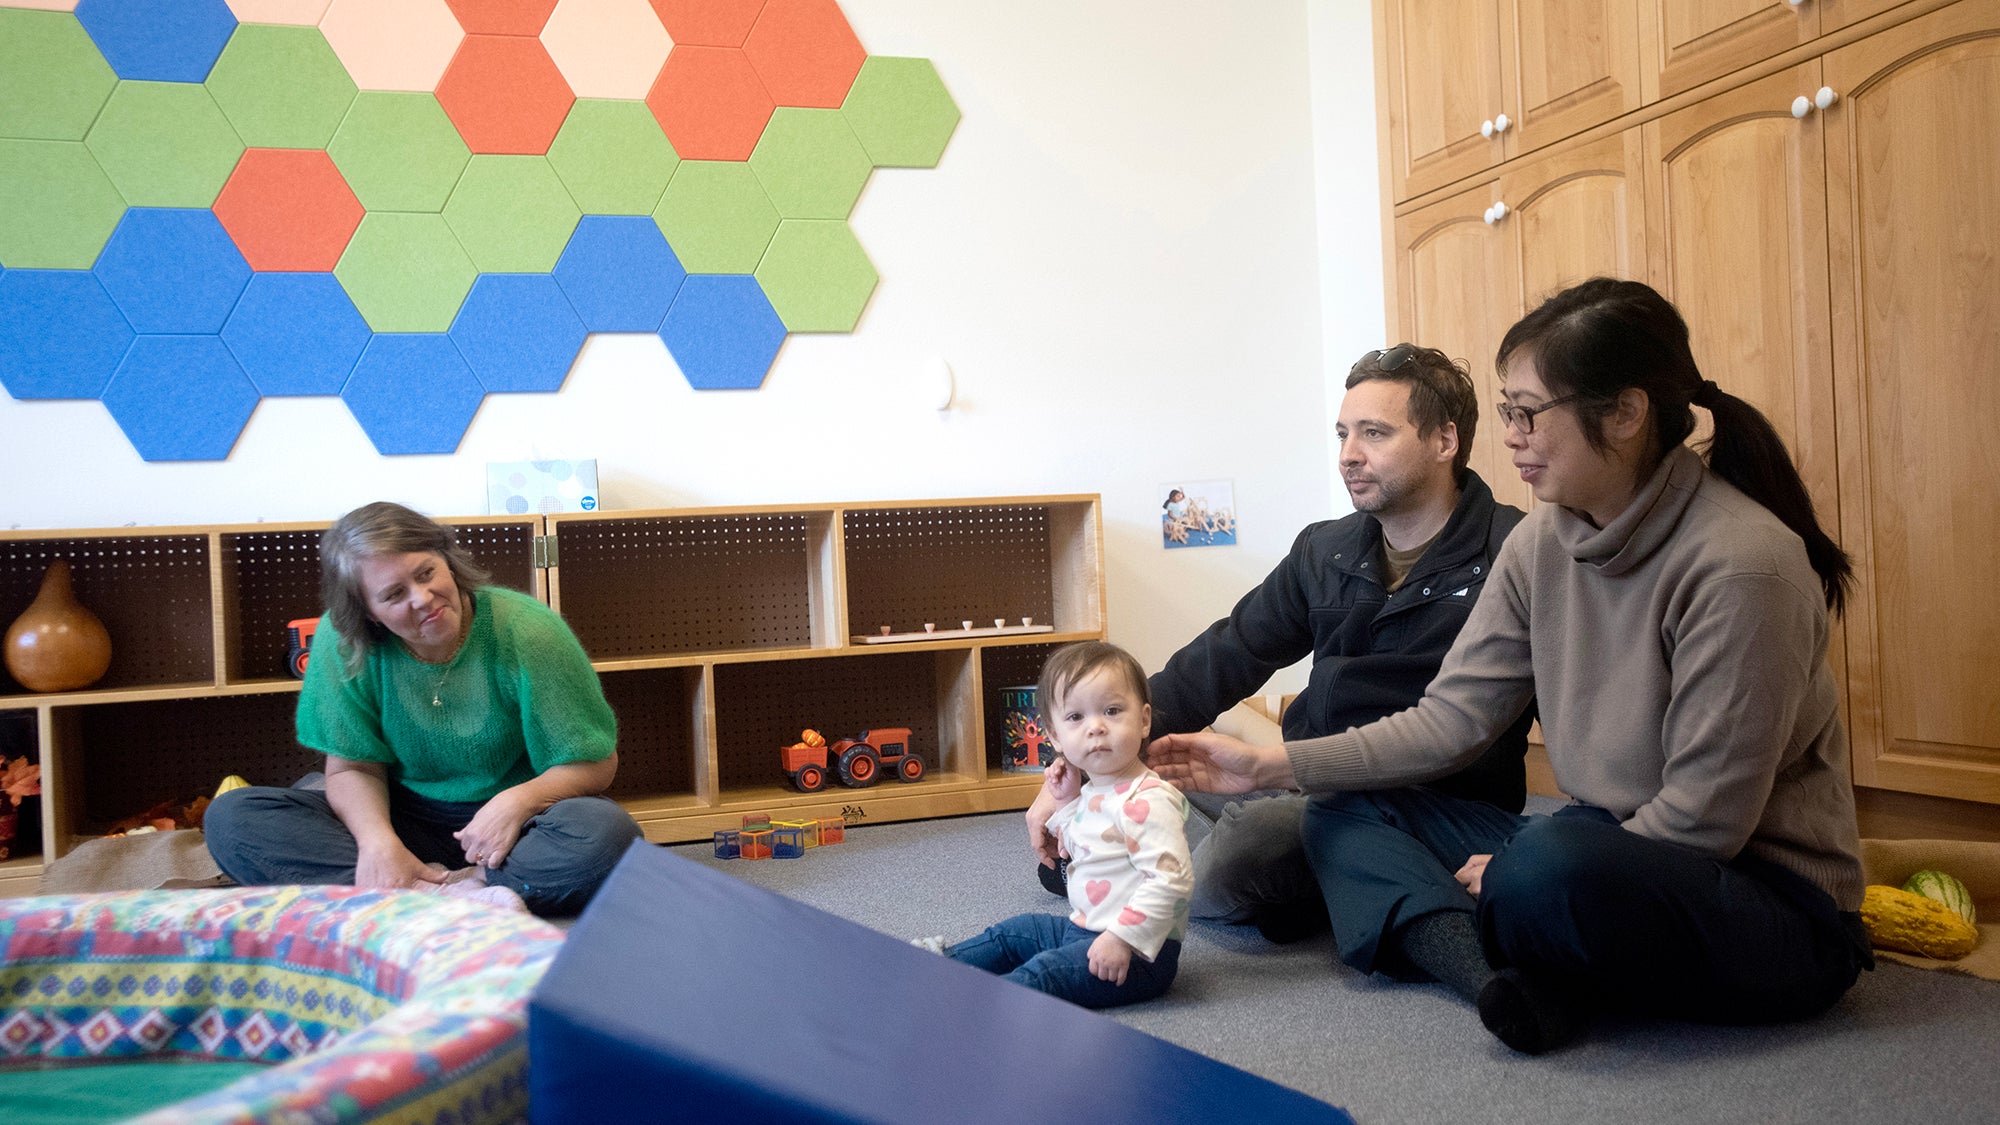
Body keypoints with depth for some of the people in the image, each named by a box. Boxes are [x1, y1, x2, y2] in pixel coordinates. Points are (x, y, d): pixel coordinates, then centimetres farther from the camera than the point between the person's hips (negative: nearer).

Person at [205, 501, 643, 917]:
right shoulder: (341, 642, -8)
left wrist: (520, 800, -28)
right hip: (408, 821, 3)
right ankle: (451, 892, -28)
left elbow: (594, 764, -9)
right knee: (230, 817, -17)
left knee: (603, 833, -35)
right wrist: (378, 840, -24)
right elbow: (353, 766, -3)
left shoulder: (528, 632, -15)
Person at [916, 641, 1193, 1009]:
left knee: (1044, 972, -25)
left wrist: (1122, 938, -31)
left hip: (1138, 951, -11)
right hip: (1085, 928, 11)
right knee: (1012, 933, 21)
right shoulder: (1092, 793, 9)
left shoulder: (1147, 800, -23)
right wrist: (1069, 802, 11)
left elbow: (1170, 877, -30)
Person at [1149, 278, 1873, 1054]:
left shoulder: (1740, 565, -23)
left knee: (1540, 871, -39)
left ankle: (1525, 979, -5)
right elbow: (1454, 716, 0)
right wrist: (1270, 765, -6)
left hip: (1771, 902, -8)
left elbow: (1704, 819, -21)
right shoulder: (1542, 543, 1)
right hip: (1610, 851, 8)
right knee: (1347, 816, 1)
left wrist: (1522, 873, -16)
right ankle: (1505, 978, -21)